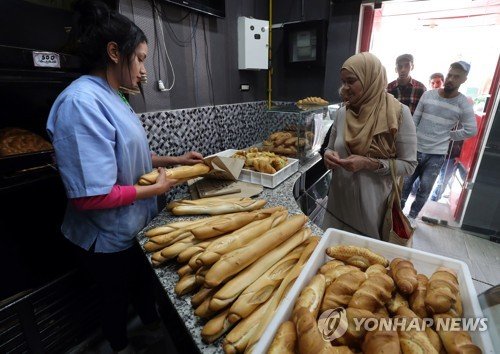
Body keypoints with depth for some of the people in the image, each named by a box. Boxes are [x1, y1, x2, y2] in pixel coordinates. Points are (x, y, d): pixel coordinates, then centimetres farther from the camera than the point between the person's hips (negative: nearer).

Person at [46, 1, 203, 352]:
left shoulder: (110, 98, 1)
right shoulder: (82, 102, -29)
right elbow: (92, 196, -32)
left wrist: (175, 160, 3)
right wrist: (156, 188, -21)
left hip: (135, 225, 9)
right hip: (109, 238, -8)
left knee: (143, 280, 31)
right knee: (117, 296, 21)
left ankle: (152, 323, 60)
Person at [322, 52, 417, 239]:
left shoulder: (398, 113, -11)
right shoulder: (343, 112, 2)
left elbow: (408, 164, -9)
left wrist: (369, 164, -23)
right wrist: (329, 156, -10)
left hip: (372, 203, -4)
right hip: (340, 200, 4)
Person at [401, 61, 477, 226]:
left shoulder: (464, 104, -5)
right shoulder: (428, 95, -1)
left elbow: (470, 130, 1)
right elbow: (414, 121, 2)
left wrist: (449, 136, -1)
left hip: (437, 155, -1)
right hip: (415, 150, 1)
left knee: (424, 189, 6)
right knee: (405, 184, 8)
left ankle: (412, 216, 24)